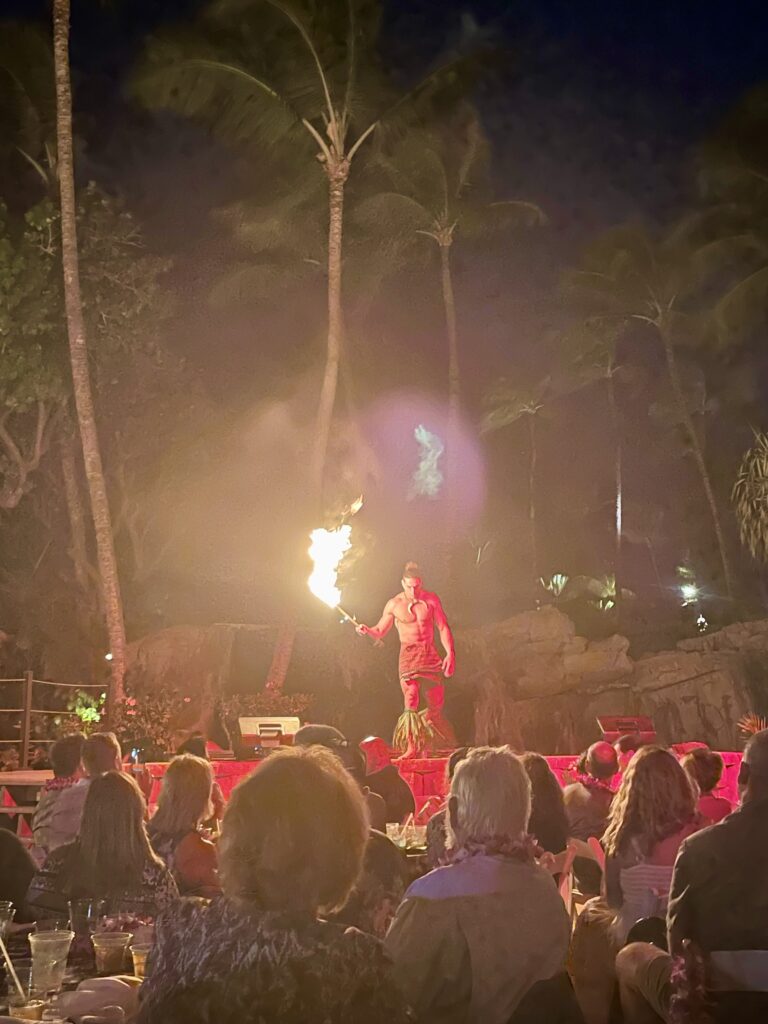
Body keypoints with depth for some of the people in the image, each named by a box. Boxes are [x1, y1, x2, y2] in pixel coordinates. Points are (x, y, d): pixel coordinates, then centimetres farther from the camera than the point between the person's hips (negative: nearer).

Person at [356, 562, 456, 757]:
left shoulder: (431, 600, 2)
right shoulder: (394, 605, 1)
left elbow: (443, 628, 5)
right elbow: (380, 631, 8)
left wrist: (450, 653, -6)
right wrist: (367, 630, -14)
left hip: (431, 656, 2)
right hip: (409, 656, -2)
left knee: (437, 703, 1)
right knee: (411, 702, -13)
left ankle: (425, 741, 22)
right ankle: (411, 748, -7)